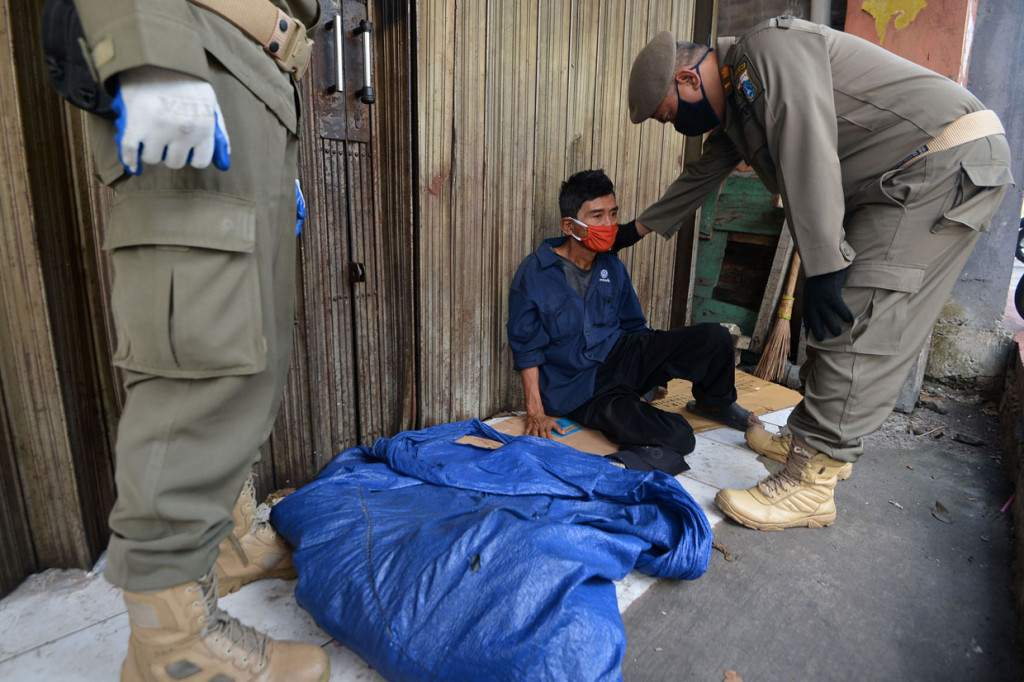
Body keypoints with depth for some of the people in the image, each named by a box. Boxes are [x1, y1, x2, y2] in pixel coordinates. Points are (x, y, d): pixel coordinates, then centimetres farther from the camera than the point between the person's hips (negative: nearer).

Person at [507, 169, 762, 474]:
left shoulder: (612, 267, 6)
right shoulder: (534, 273, -10)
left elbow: (634, 326, 17)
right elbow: (526, 348, -8)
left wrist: (662, 362, 9)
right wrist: (535, 412, -12)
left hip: (621, 356, 7)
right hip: (579, 386, -6)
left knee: (715, 337, -9)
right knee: (676, 435, -35)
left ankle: (714, 402, 18)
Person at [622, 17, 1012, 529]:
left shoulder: (769, 49, -14)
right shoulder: (731, 108, 16)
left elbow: (808, 155, -24)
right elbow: (699, 177, 30)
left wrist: (824, 267, -26)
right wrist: (637, 229, 40)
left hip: (948, 158, -10)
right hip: (897, 182, 10)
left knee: (855, 324, -16)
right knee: (843, 319, 9)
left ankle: (809, 485, -12)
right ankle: (818, 441, 19)